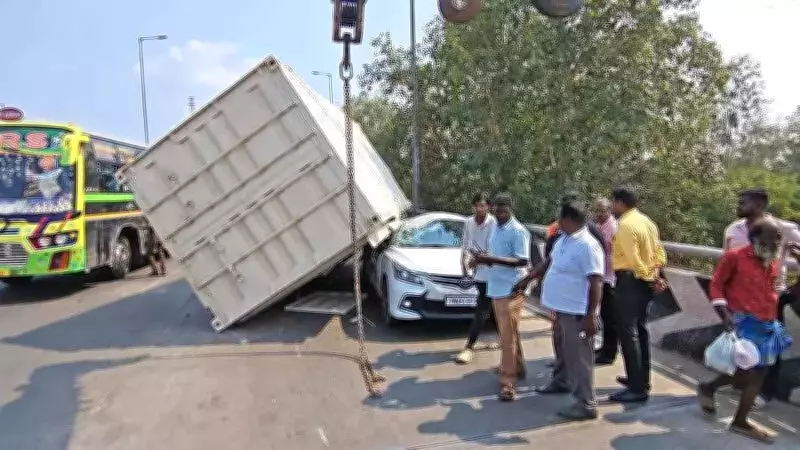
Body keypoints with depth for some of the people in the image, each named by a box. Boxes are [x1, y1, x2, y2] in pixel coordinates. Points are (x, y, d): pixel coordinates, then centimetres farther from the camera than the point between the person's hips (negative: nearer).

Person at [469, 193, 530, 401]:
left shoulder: (518, 231, -13)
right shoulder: (496, 229, 14)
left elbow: (523, 261, -20)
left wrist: (492, 259, -26)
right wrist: (482, 259, -1)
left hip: (511, 289, -8)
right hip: (496, 288, 8)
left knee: (508, 336, -8)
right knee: (509, 333, 18)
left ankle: (508, 381, -4)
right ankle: (517, 368, 33)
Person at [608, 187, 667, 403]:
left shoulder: (625, 225, -18)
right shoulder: (646, 221, 12)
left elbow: (634, 260, -22)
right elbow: (659, 252, 11)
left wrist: (650, 278, -11)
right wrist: (655, 275, 0)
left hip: (629, 282, -10)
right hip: (644, 282, 10)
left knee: (628, 333, -5)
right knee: (640, 329, 17)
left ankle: (638, 389, -2)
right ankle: (641, 378, 28)